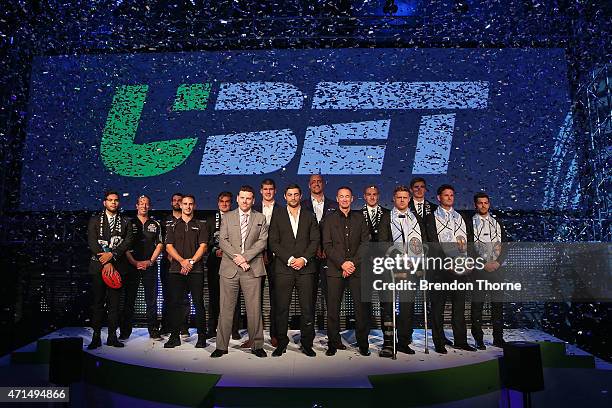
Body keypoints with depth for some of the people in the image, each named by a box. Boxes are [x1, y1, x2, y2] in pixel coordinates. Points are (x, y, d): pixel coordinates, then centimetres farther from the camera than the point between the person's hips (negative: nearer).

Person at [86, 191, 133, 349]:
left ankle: (112, 336, 7)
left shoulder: (125, 222, 12)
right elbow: (92, 242, -1)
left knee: (114, 302, 2)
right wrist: (106, 262, -11)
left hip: (117, 266, 1)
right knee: (98, 302, 0)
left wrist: (112, 254, -14)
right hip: (98, 266, -1)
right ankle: (96, 337, 5)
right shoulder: (95, 220, 10)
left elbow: (128, 242, 1)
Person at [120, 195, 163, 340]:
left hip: (150, 266, 1)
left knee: (152, 299, 2)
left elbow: (159, 245, 6)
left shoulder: (155, 224, 11)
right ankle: (125, 332, 10)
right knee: (129, 299, 2)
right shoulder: (129, 223, 7)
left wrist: (150, 261, -5)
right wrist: (135, 262, -8)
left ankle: (153, 331, 8)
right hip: (132, 265, 0)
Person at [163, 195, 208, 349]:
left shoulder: (200, 225, 11)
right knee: (175, 303, 1)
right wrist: (182, 261, -10)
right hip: (176, 269, 2)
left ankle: (201, 336, 5)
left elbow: (203, 246, 1)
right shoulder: (173, 226, 15)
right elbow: (169, 246, 6)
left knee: (198, 303, -2)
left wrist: (191, 262, -11)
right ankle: (174, 336, 10)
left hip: (195, 270, -2)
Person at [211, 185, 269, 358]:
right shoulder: (227, 217, 12)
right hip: (229, 268, 1)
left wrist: (246, 257, -11)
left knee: (254, 309, 2)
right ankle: (222, 346, 14)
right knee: (226, 308, 4)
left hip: (252, 268, 0)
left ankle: (257, 345, 13)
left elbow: (262, 241, 2)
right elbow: (222, 241, 3)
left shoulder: (260, 218, 12)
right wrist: (237, 257, -10)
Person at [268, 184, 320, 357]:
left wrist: (304, 259, -8)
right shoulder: (277, 215, 9)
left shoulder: (309, 216, 13)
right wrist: (289, 259, -8)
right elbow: (273, 242, 2)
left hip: (305, 268, 1)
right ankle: (281, 343, 13)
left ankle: (307, 344, 12)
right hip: (283, 268, 0)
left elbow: (315, 240, 6)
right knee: (281, 308, 1)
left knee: (307, 308, 1)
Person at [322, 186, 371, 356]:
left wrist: (353, 262, -7)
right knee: (333, 308, -1)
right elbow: (327, 245, 2)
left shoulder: (359, 217, 13)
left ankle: (363, 344, 10)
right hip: (335, 269, -1)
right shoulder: (330, 219, 9)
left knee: (360, 307, -1)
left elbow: (365, 242, 5)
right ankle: (333, 343, 10)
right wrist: (342, 264, -9)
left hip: (357, 268, 1)